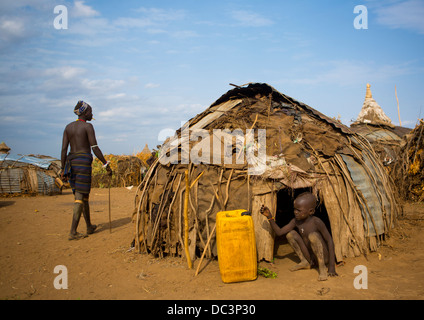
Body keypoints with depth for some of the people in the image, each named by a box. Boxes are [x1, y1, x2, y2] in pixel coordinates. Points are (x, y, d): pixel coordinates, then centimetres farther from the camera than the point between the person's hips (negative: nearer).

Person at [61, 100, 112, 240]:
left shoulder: (68, 127, 12)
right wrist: (106, 164, -8)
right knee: (80, 198, -4)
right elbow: (95, 148, -13)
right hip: (84, 162, -7)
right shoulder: (88, 126, -6)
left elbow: (63, 149, 8)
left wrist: (63, 169, 10)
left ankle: (89, 226, 28)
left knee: (84, 195, 18)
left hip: (71, 163, 7)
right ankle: (73, 232, -6)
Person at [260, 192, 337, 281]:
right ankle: (305, 262, 2)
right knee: (290, 234, -9)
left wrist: (332, 266, -20)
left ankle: (322, 267, -18)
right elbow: (279, 232, -8)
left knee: (313, 235, -30)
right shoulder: (296, 221, -6)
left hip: (323, 257, -5)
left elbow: (329, 240, -17)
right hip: (310, 258, 5)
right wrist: (269, 216, -19)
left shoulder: (316, 222, -21)